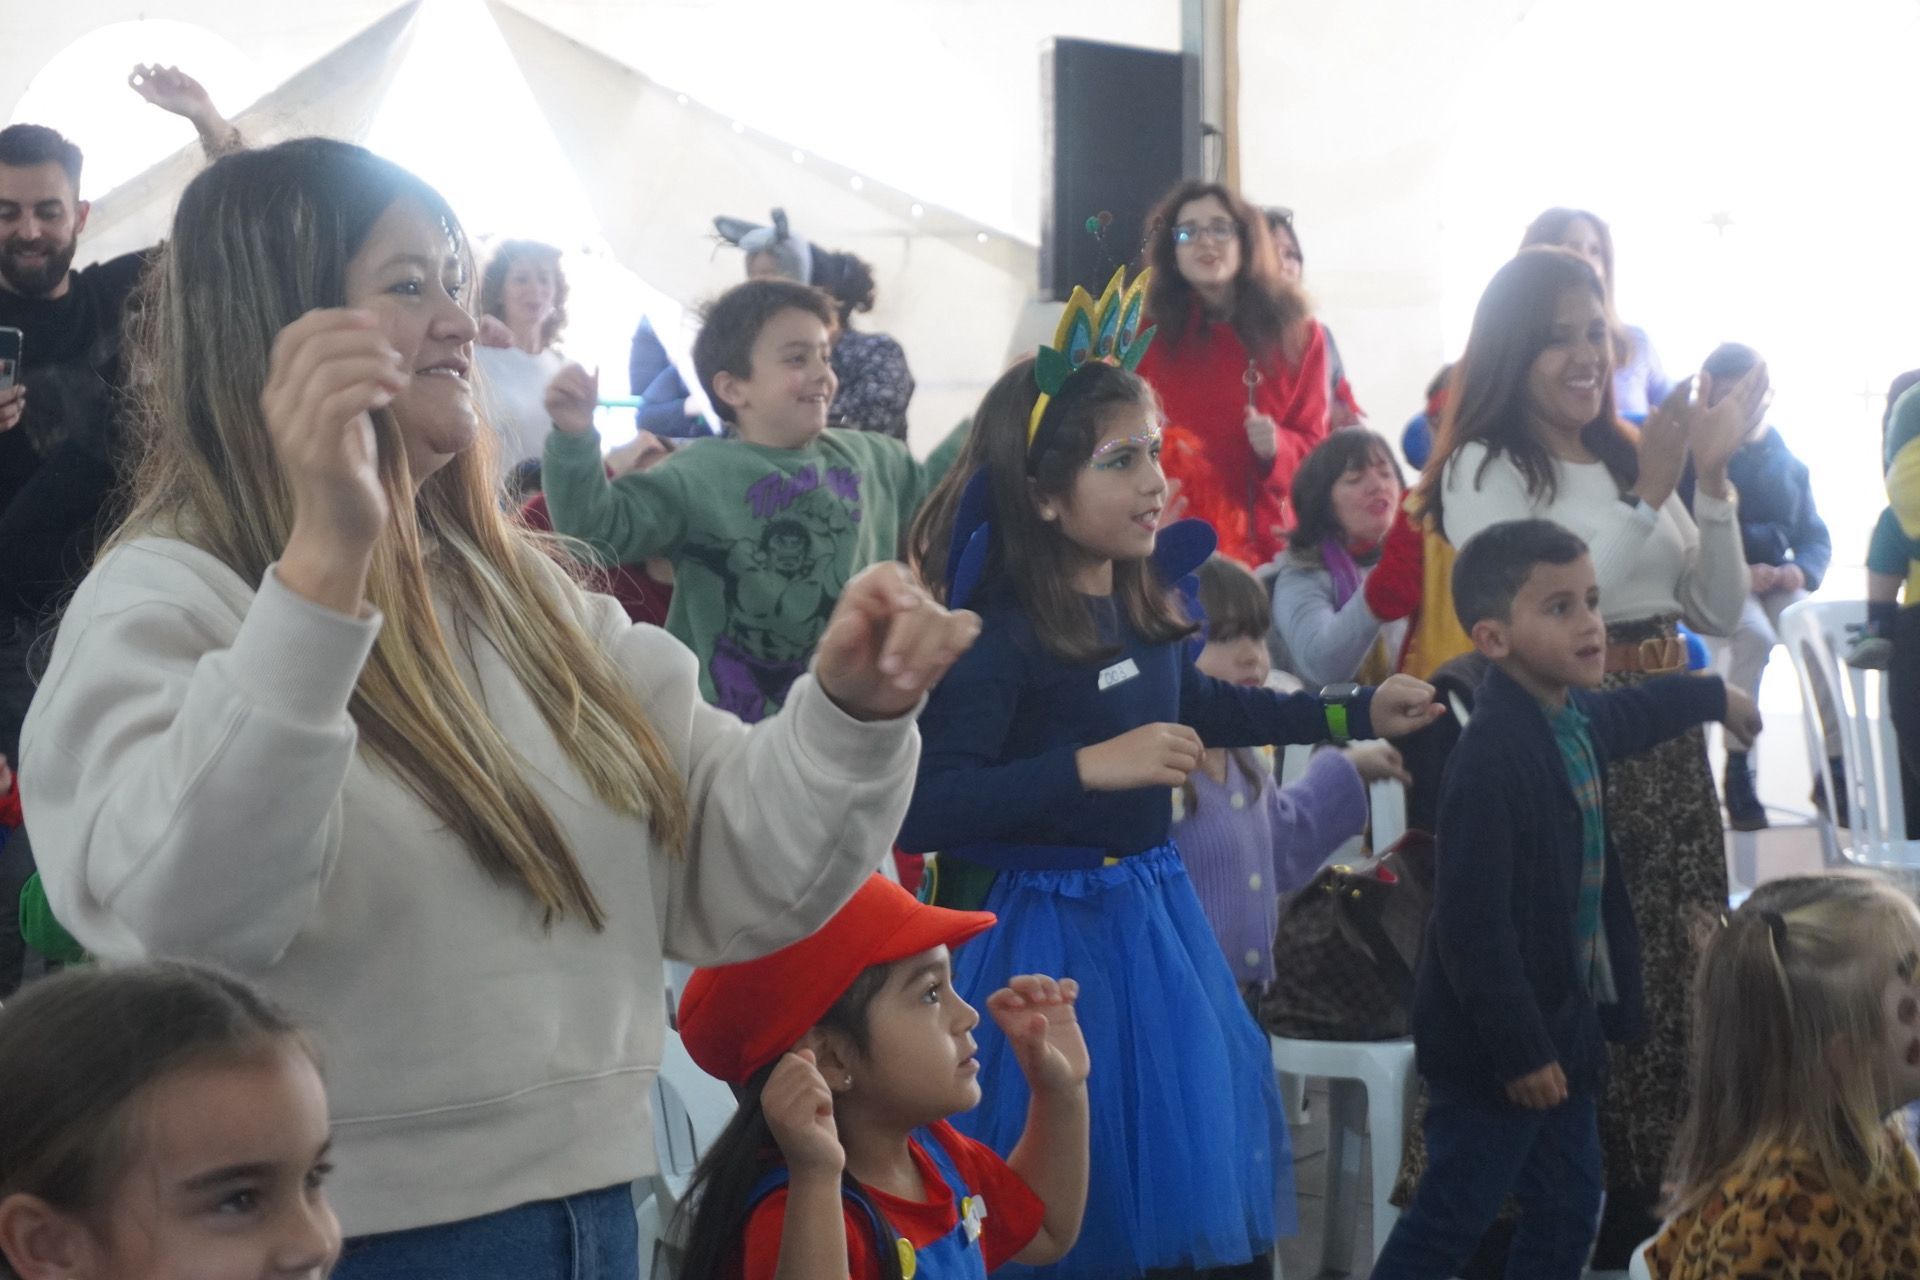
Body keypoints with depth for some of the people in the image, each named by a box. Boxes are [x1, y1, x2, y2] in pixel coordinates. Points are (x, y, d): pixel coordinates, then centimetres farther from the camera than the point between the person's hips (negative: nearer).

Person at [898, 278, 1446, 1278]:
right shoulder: (996, 632, -21)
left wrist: (1357, 713, 26)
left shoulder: (1138, 602, 3)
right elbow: (918, 814, -29)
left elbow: (1191, 706, 23)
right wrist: (1088, 767, -33)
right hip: (1039, 934, -8)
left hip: (1147, 915, 8)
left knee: (1177, 1151, 19)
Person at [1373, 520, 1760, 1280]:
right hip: (1493, 1046, -10)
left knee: (1567, 1217, 18)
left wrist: (1713, 696, 47)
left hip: (1561, 1024, 10)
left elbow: (1623, 719, 31)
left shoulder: (1573, 718, 3)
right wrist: (1518, 1049, -23)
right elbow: (1473, 926, -27)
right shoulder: (1492, 759, -27)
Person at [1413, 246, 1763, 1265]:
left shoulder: (1631, 451, 14)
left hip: (1664, 742, 7)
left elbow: (1720, 612, 12)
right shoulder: (1482, 469, -7)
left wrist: (1713, 475, 0)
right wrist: (1646, 493, -18)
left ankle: (1652, 1206, 20)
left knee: (1673, 978, 8)